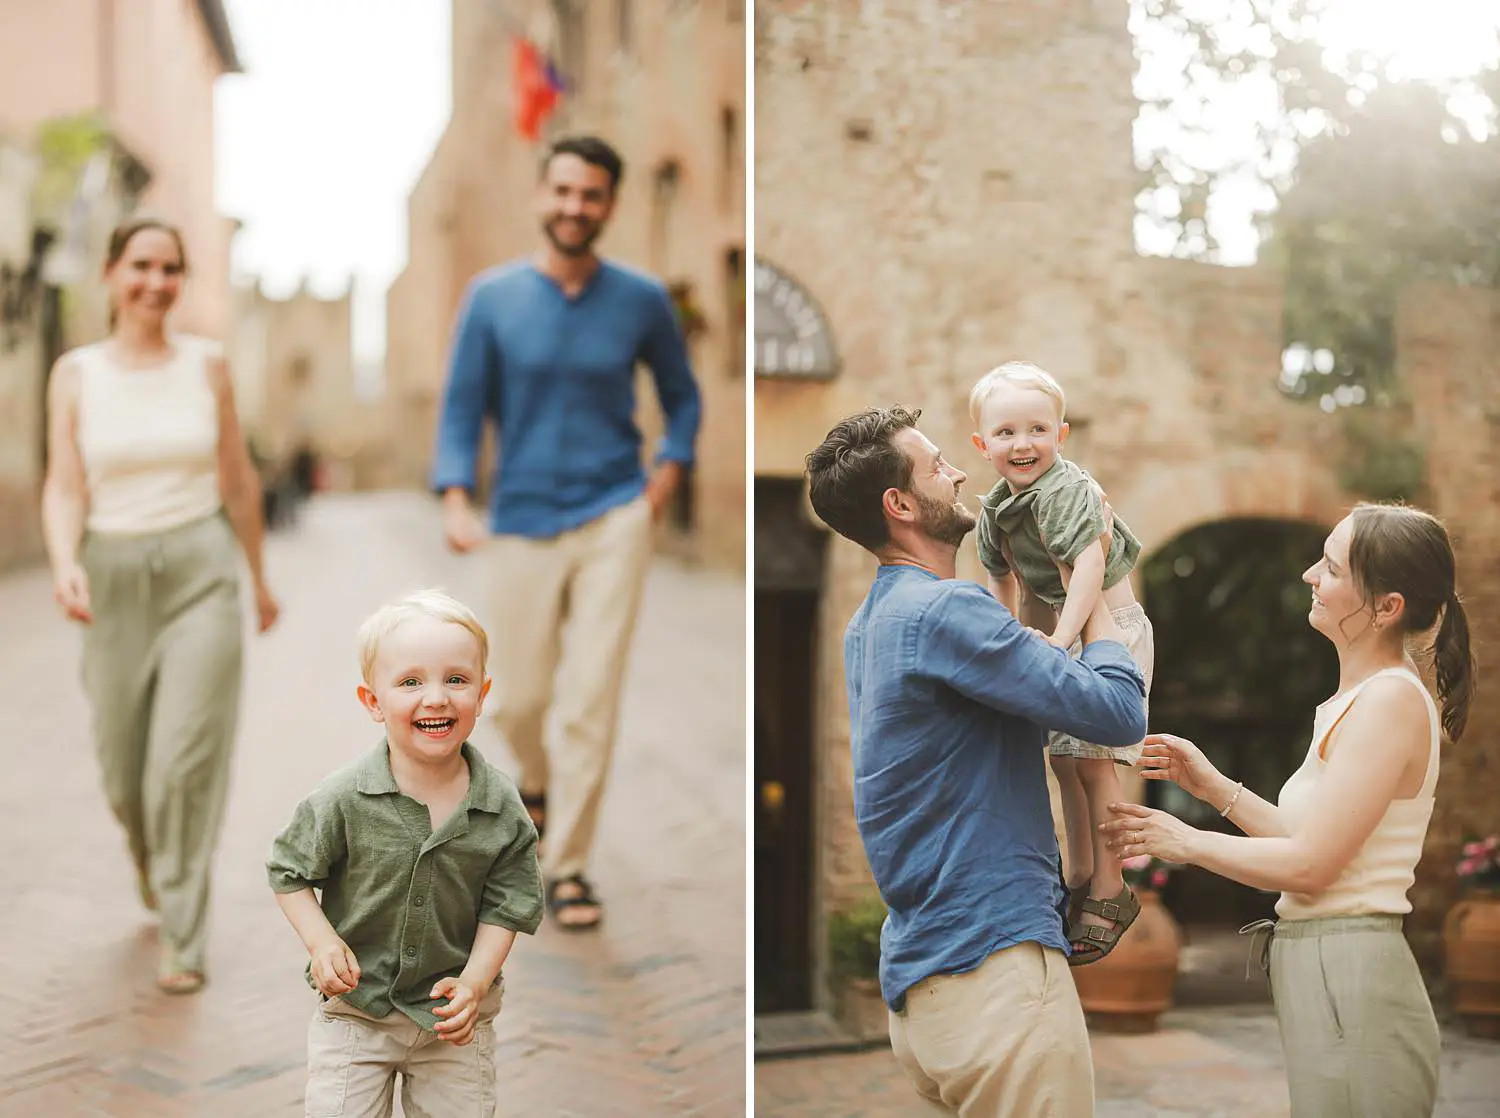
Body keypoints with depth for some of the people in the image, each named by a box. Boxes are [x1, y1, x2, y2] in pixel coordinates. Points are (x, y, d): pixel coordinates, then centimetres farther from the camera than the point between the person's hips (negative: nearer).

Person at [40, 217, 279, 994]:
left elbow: (239, 481, 8)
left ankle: (183, 937, 3)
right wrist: (65, 566, -23)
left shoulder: (207, 365, 1)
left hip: (201, 571, -1)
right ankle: (150, 860, 44)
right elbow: (63, 489, -4)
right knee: (123, 771, 10)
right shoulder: (75, 374, 1)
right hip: (114, 578, 1)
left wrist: (260, 577, 15)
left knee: (186, 762, -9)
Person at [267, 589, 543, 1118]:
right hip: (354, 1011, -1)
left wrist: (474, 981, -14)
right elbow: (289, 870, -2)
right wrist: (321, 940, -15)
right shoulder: (343, 800, -15)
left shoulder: (503, 809, -10)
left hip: (454, 1015, 2)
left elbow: (506, 904, -3)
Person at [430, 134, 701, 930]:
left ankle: (568, 867, 6)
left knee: (591, 700, -6)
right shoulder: (493, 298, -1)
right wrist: (456, 499, -12)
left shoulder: (641, 301, 0)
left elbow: (681, 394, 14)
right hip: (524, 521, 1)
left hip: (614, 517, -1)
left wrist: (668, 471, 0)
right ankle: (537, 786, 44)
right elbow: (462, 407, 1)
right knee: (518, 700, 9)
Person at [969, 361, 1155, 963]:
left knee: (1093, 760, -10)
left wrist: (1059, 641, -37)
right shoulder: (994, 510, 4)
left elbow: (1090, 566, -32)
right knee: (1063, 757, 13)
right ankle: (1080, 880, 27)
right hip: (1067, 630, 8)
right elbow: (1002, 579, 18)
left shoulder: (1068, 489, -22)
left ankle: (1110, 891, 2)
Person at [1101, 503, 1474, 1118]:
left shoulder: (1392, 701, -17)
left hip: (1349, 981, -9)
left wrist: (1184, 841, -8)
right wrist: (1215, 787, 13)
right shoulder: (1361, 697, 13)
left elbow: (1309, 866, -19)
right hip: (1324, 974, 9)